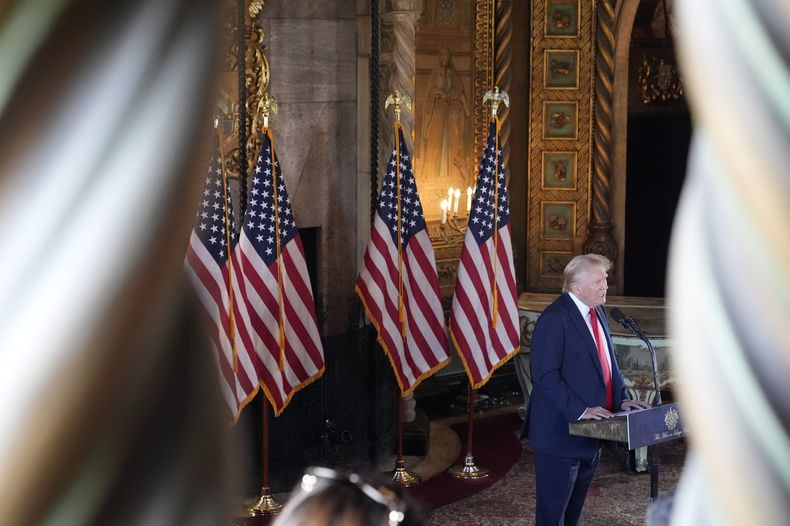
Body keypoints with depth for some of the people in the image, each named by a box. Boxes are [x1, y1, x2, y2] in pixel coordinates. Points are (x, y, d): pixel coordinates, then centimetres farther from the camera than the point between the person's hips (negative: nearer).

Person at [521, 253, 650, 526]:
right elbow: (545, 376, -21)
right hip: (561, 431, -9)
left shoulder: (598, 313, 12)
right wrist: (580, 411, -25)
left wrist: (621, 400, 7)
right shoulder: (554, 319, -16)